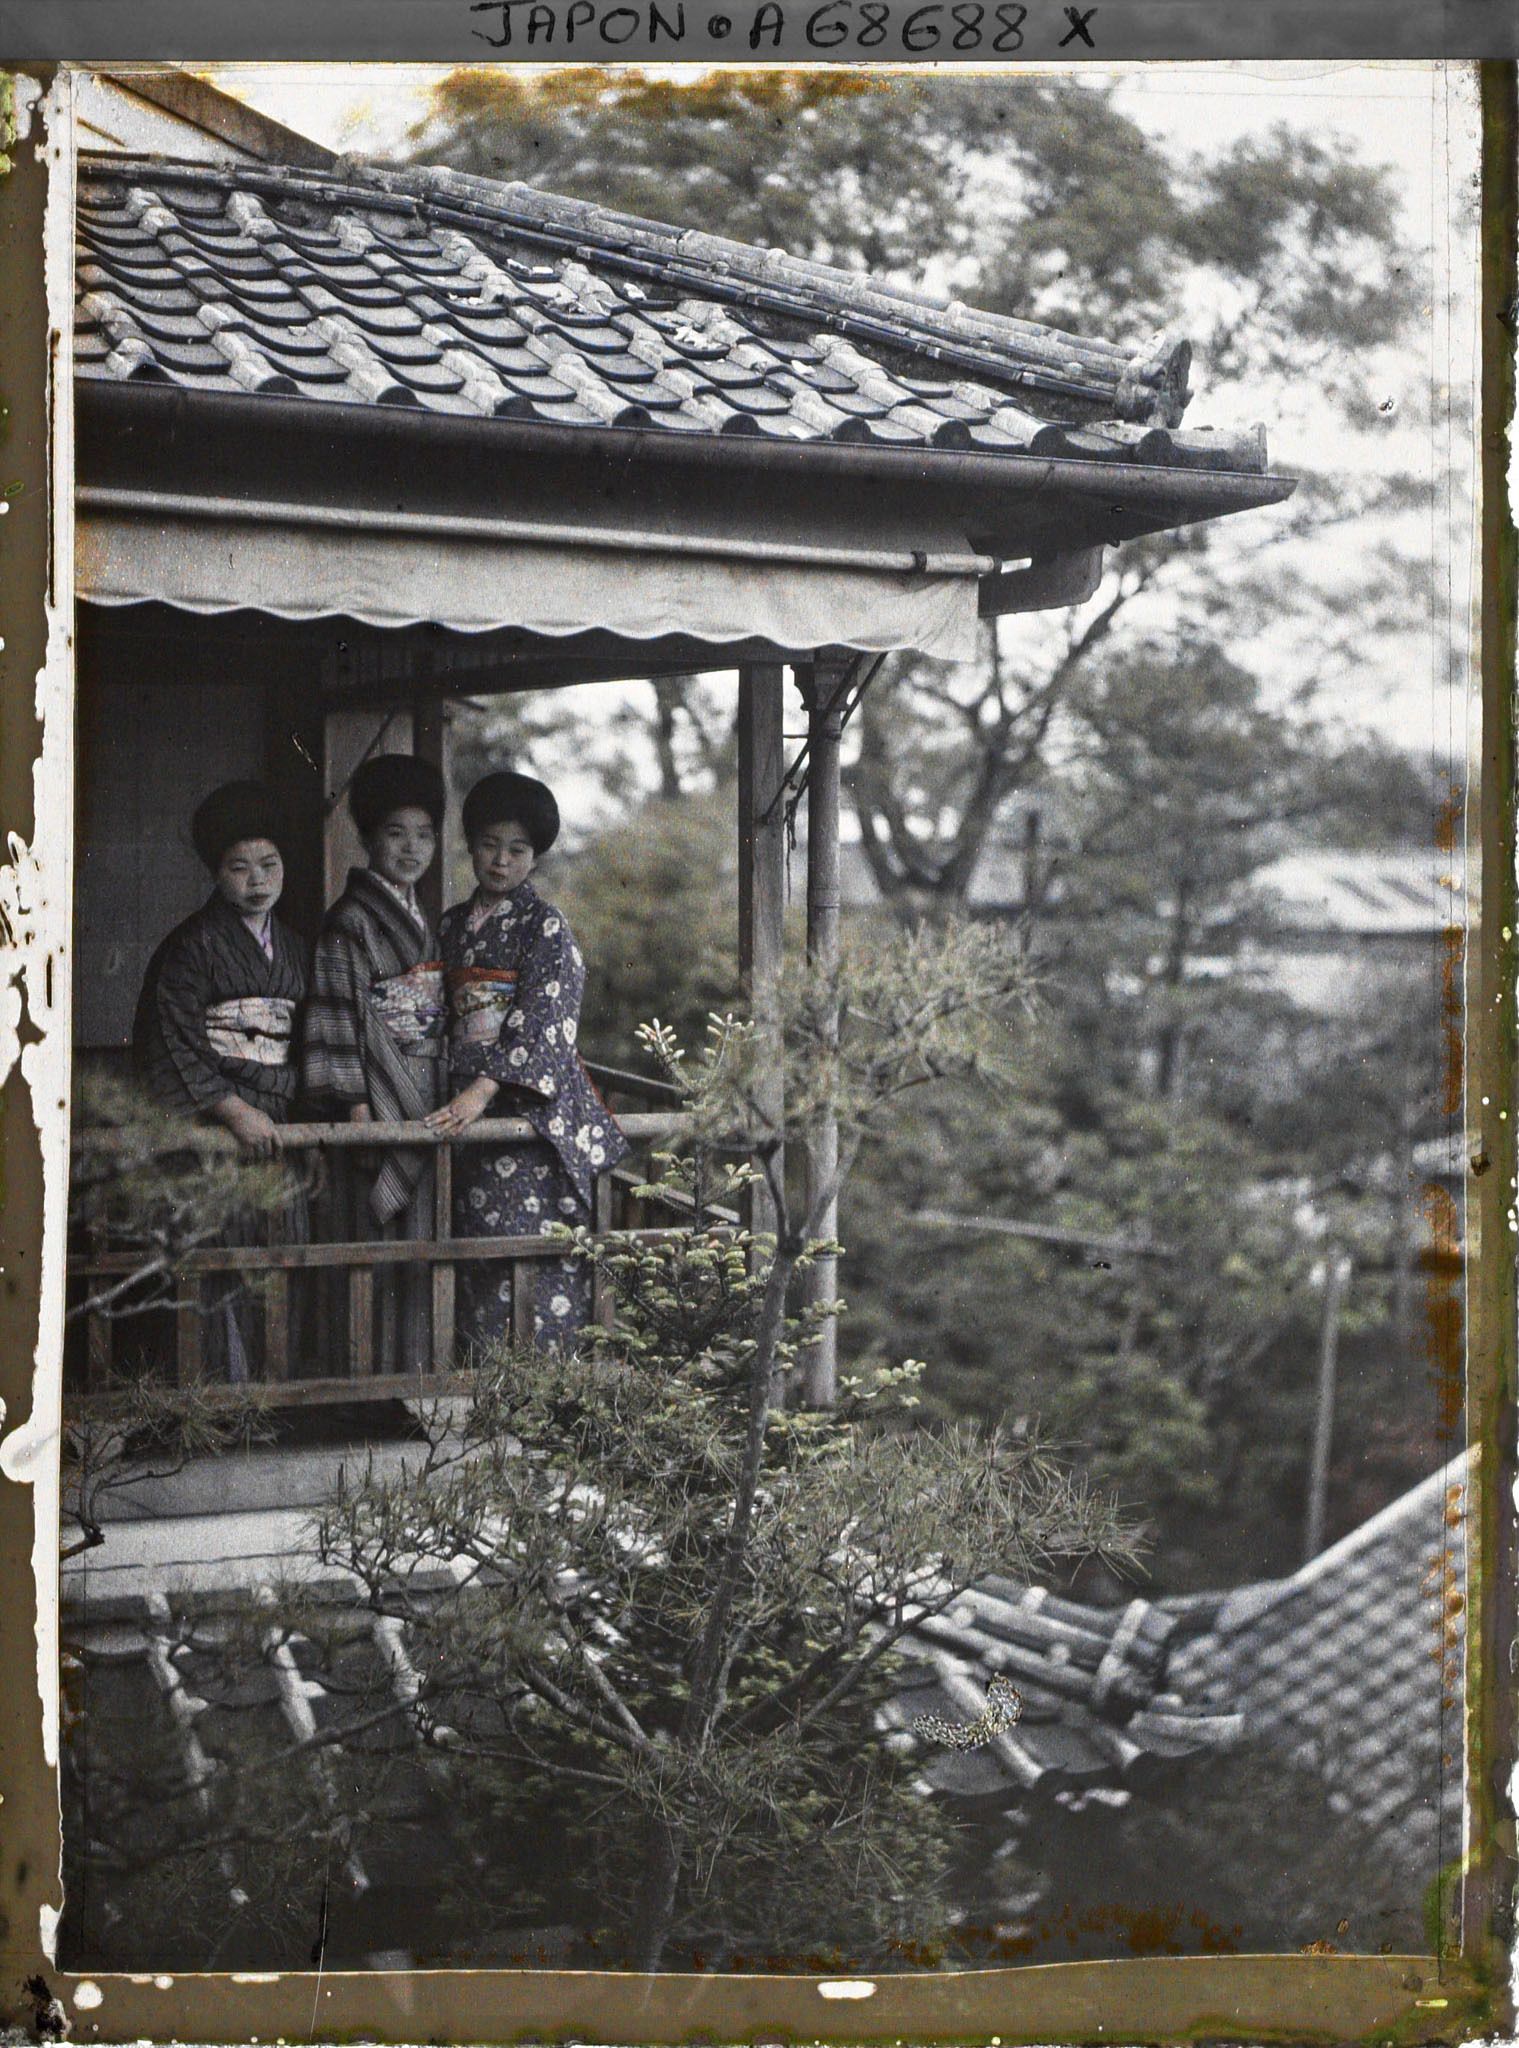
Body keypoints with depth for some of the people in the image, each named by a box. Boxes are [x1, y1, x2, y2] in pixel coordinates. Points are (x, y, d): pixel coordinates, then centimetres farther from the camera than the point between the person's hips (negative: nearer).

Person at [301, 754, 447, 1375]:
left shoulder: (420, 920, 18)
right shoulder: (351, 918, -8)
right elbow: (340, 1011, -13)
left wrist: (447, 1098, 17)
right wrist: (357, 1103, -19)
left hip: (423, 1100, 8)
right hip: (380, 1096, -8)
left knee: (417, 1241, 9)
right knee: (380, 1237, -6)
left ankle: (415, 1370, 15)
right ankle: (378, 1373, -1)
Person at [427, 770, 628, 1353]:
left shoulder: (545, 927, -3)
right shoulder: (453, 925, 16)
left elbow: (542, 1023, -13)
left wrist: (482, 1090, -23)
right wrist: (454, 1091, 10)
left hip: (531, 1102, -6)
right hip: (468, 1106, 6)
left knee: (530, 1237, -11)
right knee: (477, 1240, 4)